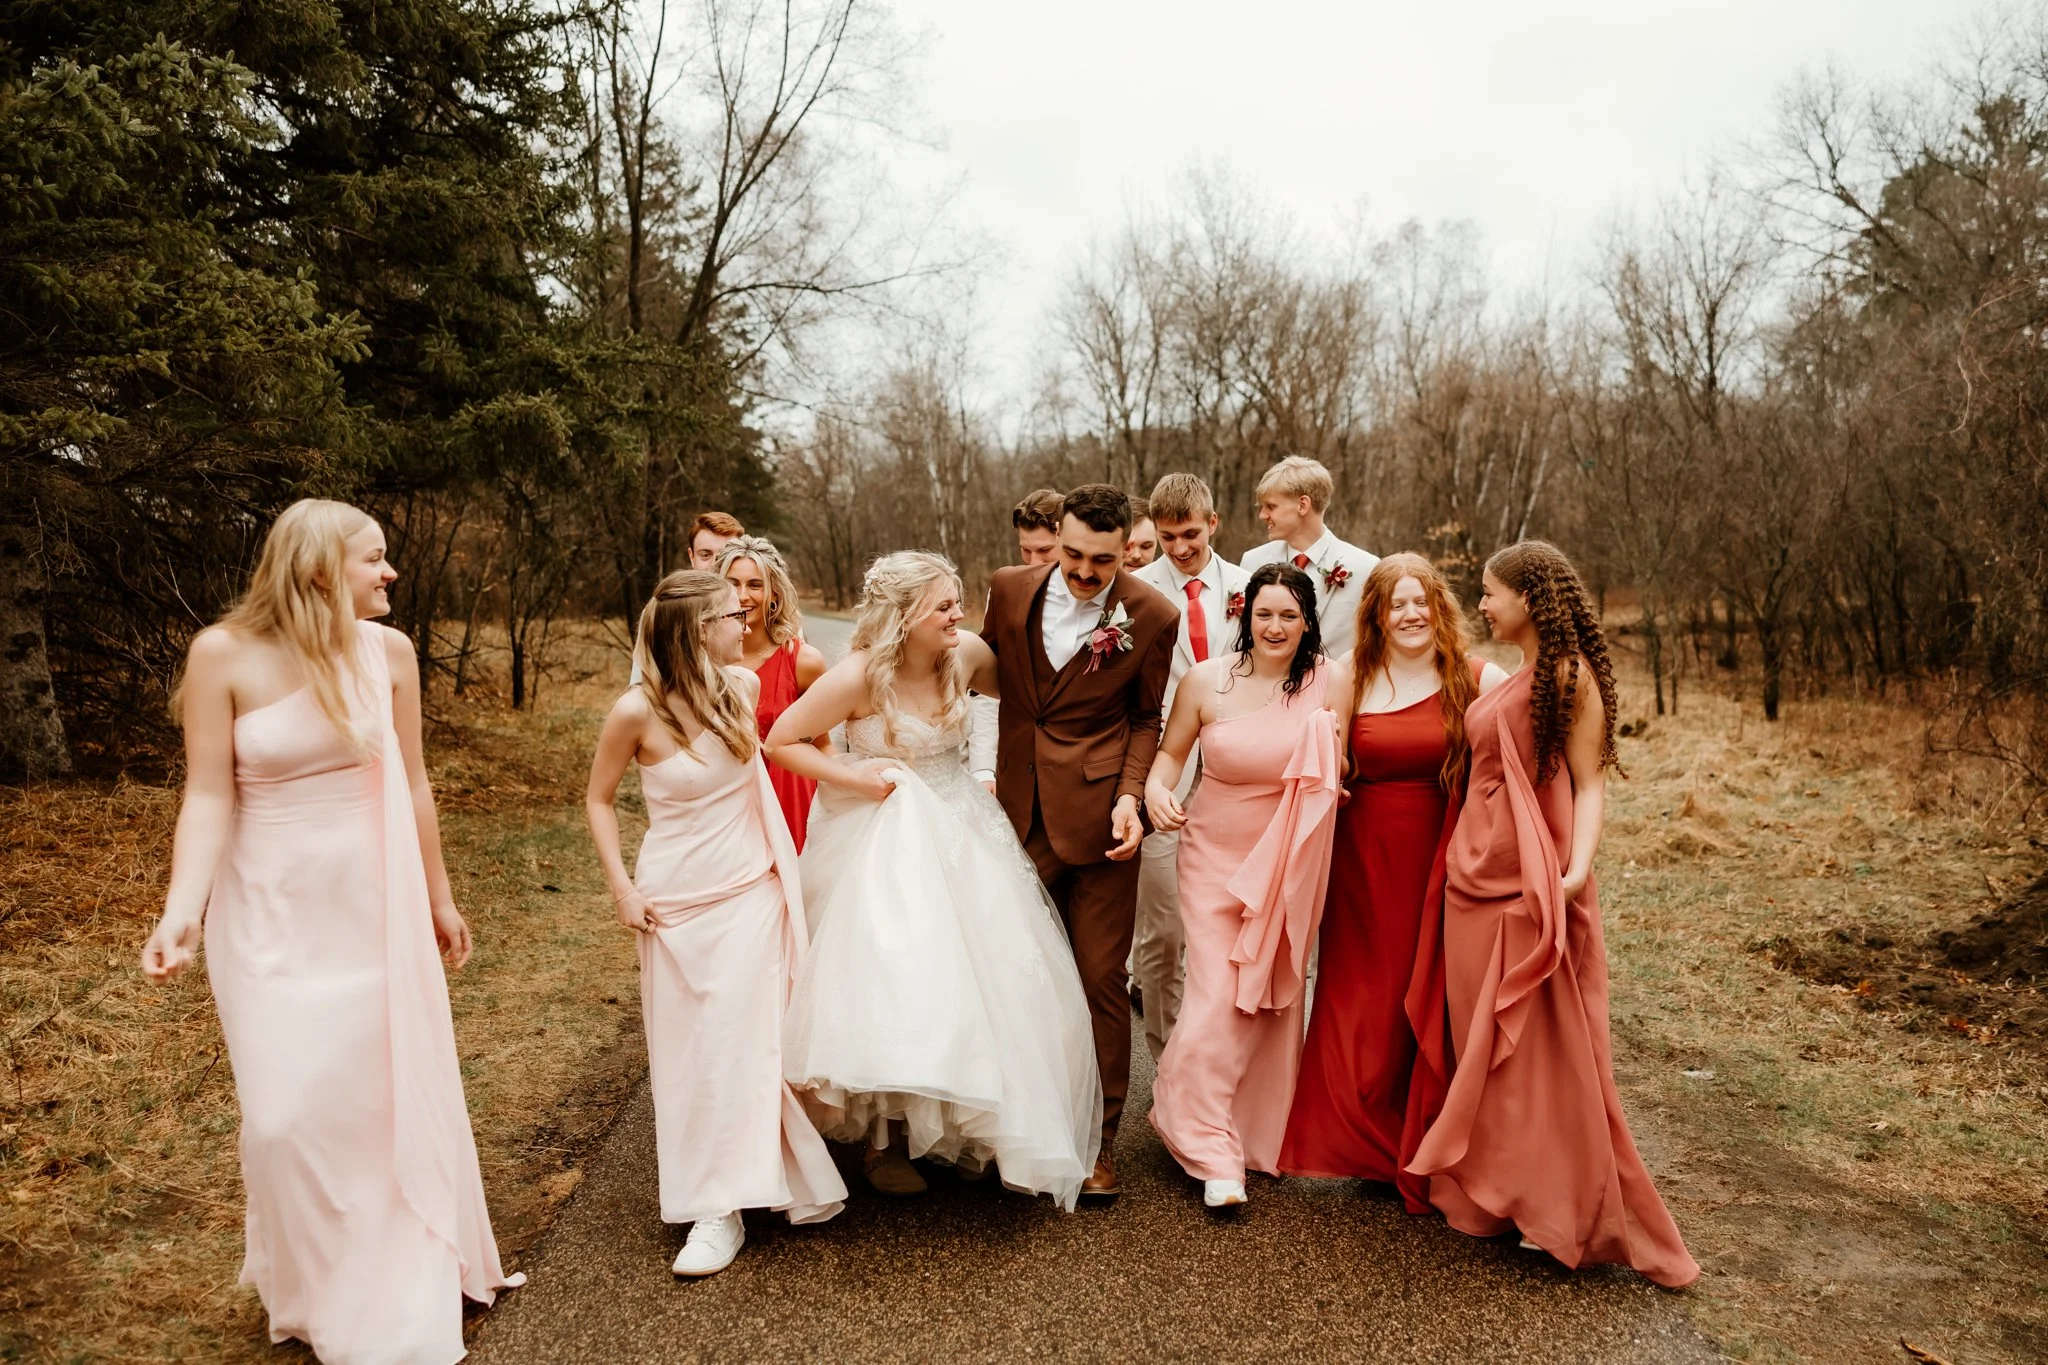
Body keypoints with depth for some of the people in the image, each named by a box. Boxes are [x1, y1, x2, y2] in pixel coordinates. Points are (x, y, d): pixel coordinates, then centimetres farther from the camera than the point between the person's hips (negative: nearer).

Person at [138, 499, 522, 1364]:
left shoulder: (388, 650, -4)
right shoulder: (224, 653, -12)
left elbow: (412, 784, 5)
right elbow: (209, 797, -11)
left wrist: (438, 899, 11)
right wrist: (183, 908, -25)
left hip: (375, 904, 3)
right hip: (272, 910, -2)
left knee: (392, 1089, 12)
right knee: (290, 1112, 2)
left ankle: (404, 1279, 36)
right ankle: (319, 1293, 30)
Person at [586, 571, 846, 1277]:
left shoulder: (743, 685, -4)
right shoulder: (636, 710, -14)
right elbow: (598, 800, 1)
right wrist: (622, 888, -5)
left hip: (753, 893, 3)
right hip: (677, 901, -2)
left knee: (749, 1040, 4)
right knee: (690, 1052, 6)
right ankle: (711, 1204, 19)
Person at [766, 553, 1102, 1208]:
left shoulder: (966, 654, -7)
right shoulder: (859, 676, -20)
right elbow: (780, 742, -10)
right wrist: (853, 775, -18)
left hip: (960, 831, 5)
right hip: (886, 842, -5)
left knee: (985, 975, 7)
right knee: (894, 985, -4)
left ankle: (971, 1123, 30)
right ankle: (888, 1141, 19)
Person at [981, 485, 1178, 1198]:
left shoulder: (1150, 616, -5)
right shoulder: (1010, 589, 1)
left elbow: (1146, 718, 5)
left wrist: (1129, 796, -9)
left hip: (1097, 817, -3)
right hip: (1022, 812, 3)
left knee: (1102, 978, 3)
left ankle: (1100, 1138, 18)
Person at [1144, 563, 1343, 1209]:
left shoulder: (1331, 680, -6)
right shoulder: (1206, 680, -9)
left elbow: (1343, 772, 4)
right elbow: (1170, 751, 3)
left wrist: (1332, 749, -16)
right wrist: (1156, 789, -15)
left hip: (1292, 864, 2)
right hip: (1217, 854, -1)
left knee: (1276, 999, 12)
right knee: (1218, 997, -6)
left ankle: (1260, 1135, 34)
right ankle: (1211, 1151, 9)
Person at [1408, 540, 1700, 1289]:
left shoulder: (1570, 676, -10)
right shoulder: (1502, 679, 14)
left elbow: (1591, 784, -14)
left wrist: (1578, 868, -27)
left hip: (1531, 887, -8)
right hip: (1474, 875, 8)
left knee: (1538, 1045, -1)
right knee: (1481, 1042, 14)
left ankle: (1564, 1207, 13)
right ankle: (1493, 1192, 27)